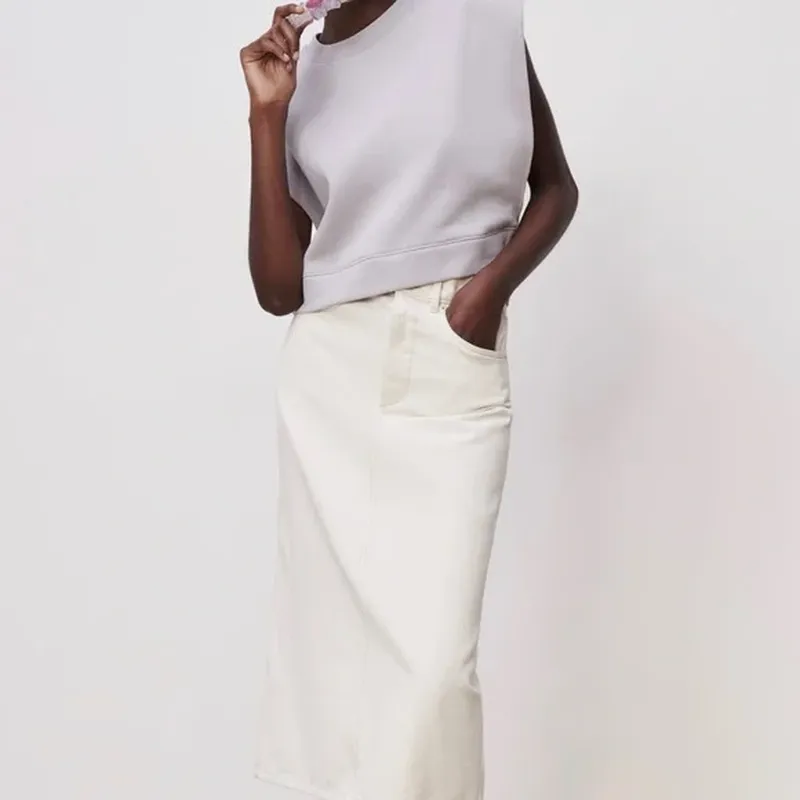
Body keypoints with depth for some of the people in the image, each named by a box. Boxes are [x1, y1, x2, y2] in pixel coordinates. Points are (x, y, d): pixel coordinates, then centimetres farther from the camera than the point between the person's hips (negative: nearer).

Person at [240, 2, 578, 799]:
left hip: (454, 376, -2)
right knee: (341, 636, 4)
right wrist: (267, 116, -5)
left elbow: (555, 185, 11)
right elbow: (279, 290, 0)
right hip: (332, 380, 2)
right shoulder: (298, 79, 8)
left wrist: (493, 282, -7)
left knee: (434, 652, -11)